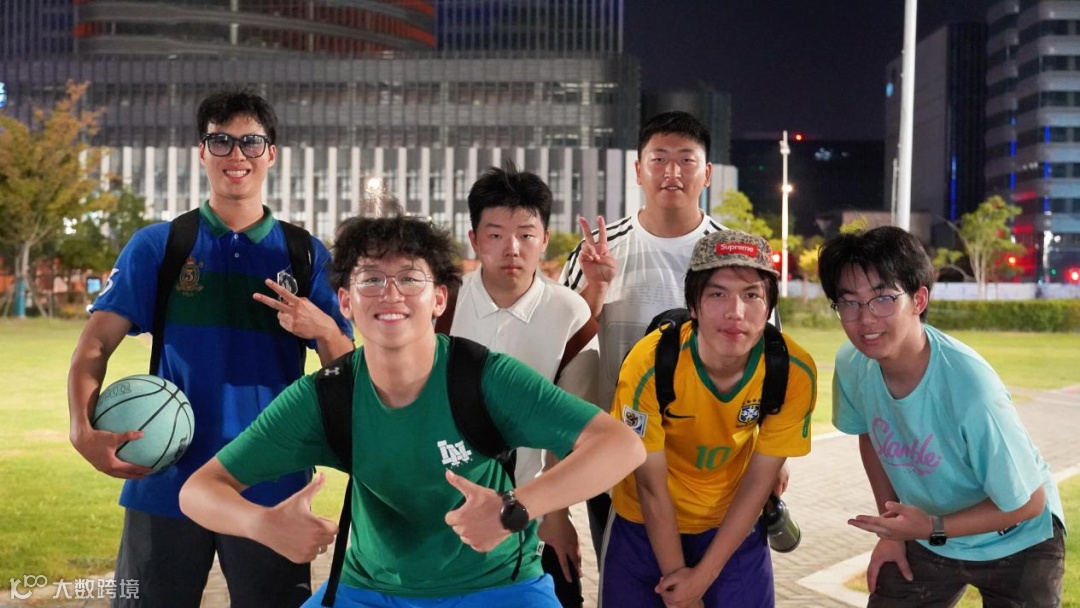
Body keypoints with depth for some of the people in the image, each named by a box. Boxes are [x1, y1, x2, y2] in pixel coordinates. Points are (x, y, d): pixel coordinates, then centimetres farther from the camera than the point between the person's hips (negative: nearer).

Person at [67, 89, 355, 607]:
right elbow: (96, 345, -2)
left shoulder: (306, 255, 6)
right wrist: (83, 430, -19)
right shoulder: (157, 246, 3)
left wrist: (322, 329, -18)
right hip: (167, 481, 0)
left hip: (271, 486, 1)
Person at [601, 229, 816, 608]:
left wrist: (703, 576, -12)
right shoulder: (649, 365, -28)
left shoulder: (794, 371, -22)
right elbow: (651, 484, -18)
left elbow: (758, 481, -12)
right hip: (645, 528, -1)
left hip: (734, 528, 1)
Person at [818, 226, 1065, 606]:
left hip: (1015, 545, -4)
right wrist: (892, 530, 7)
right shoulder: (852, 366, -19)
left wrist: (933, 528, -27)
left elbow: (1027, 503, -22)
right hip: (926, 535, 4)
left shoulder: (969, 389, -35)